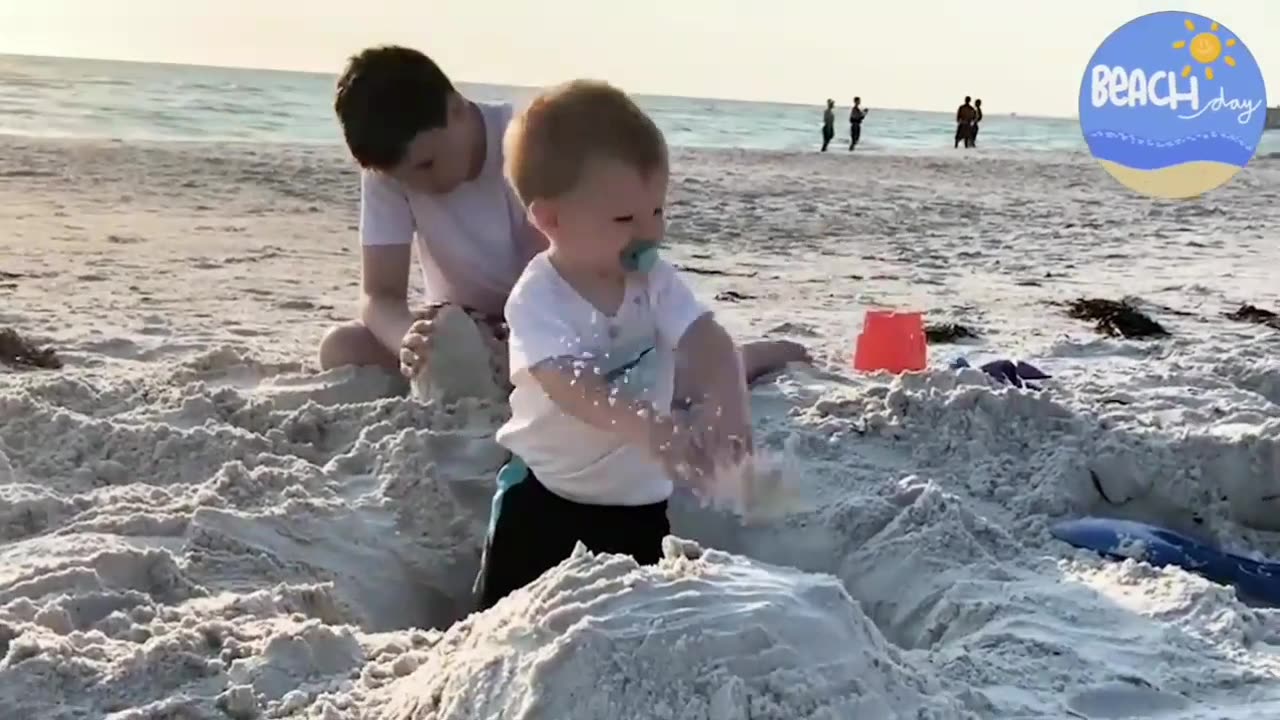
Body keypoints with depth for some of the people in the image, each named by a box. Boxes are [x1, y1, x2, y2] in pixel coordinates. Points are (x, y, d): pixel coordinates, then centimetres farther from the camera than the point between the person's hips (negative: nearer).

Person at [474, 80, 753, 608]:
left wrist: (726, 403, -44)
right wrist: (650, 427, -54)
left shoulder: (655, 279, -6)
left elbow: (706, 342, -20)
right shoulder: (538, 297, -21)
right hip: (547, 493, -4)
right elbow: (568, 384, -36)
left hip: (639, 498, 4)